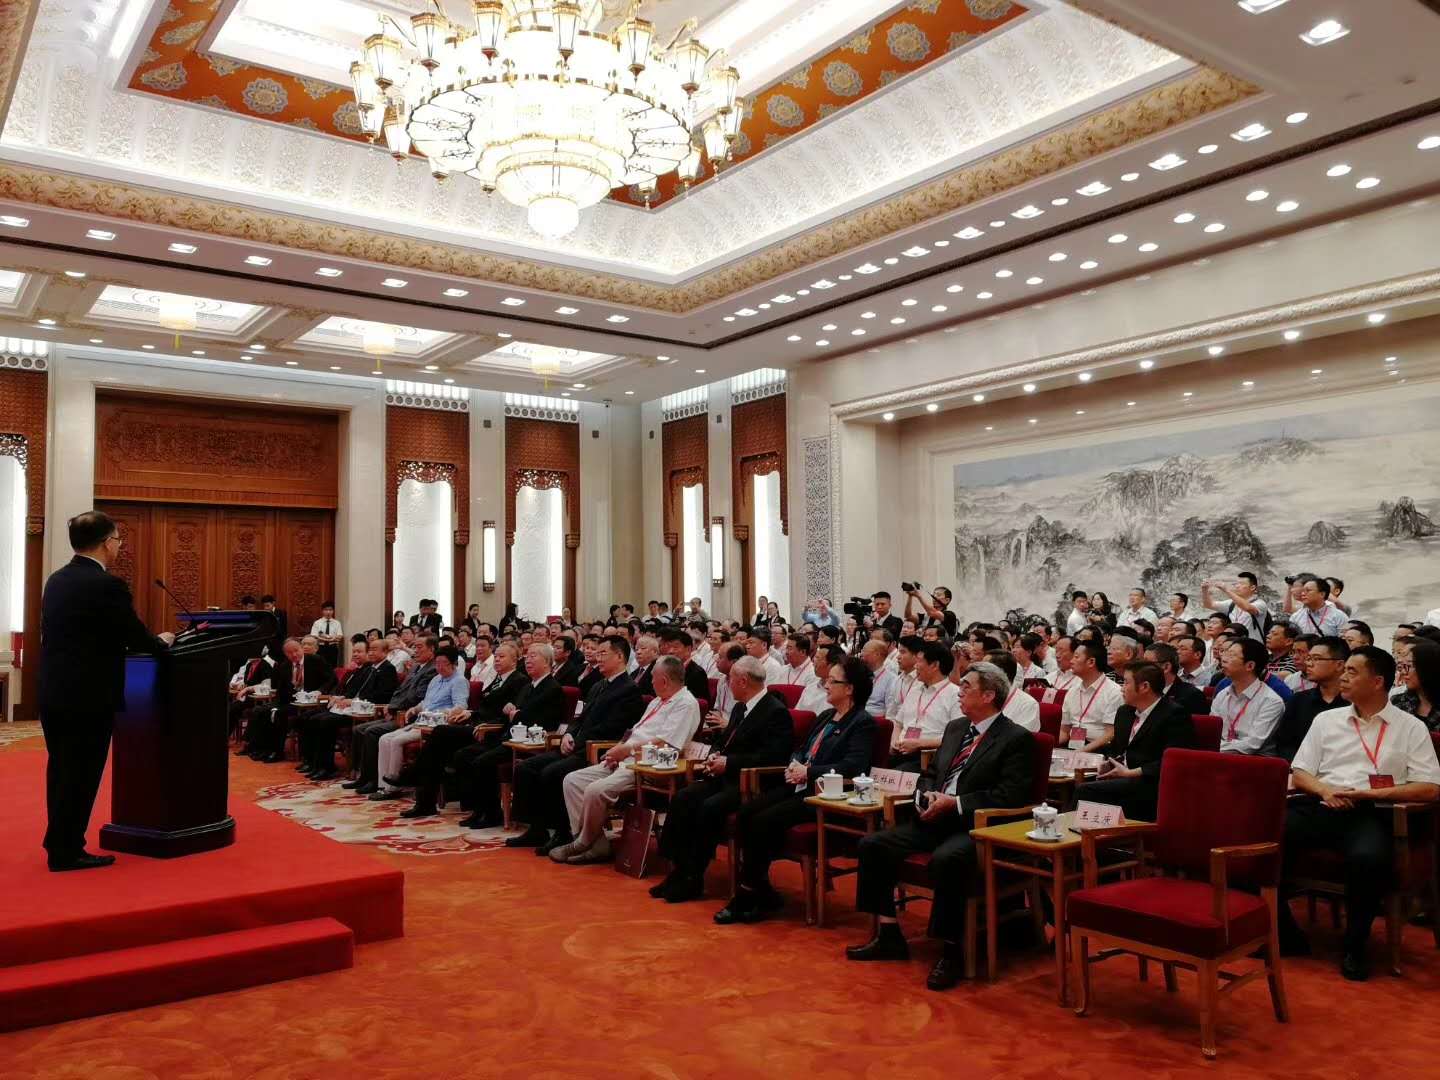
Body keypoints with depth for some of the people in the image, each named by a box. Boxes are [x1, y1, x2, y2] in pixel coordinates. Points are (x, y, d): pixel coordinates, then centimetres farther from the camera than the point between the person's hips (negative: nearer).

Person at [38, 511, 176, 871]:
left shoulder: (56, 580, 9)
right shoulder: (107, 585, -17)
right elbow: (137, 637, -12)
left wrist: (151, 640, 22)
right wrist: (163, 642, 10)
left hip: (53, 692, 8)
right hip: (87, 697, -8)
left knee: (61, 770, 18)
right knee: (81, 774, 3)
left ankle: (59, 842, 29)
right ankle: (67, 852, 12)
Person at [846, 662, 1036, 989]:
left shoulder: (1016, 738, -6)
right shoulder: (955, 728, 17)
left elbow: (1012, 794, -16)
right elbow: (930, 774, 24)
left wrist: (955, 802, -18)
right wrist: (925, 796, 0)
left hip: (975, 826, -8)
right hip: (935, 819, 8)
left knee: (946, 859, -37)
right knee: (873, 844, -7)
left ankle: (951, 951, -20)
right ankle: (888, 936, 3)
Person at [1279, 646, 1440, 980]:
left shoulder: (1411, 727, 10)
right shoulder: (1326, 719, 19)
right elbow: (1300, 773, 16)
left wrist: (1371, 794, -10)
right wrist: (1324, 790, -7)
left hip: (1371, 814, -3)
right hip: (1321, 808, 3)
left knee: (1368, 858, -38)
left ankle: (1355, 944, -10)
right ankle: (1283, 932, -6)